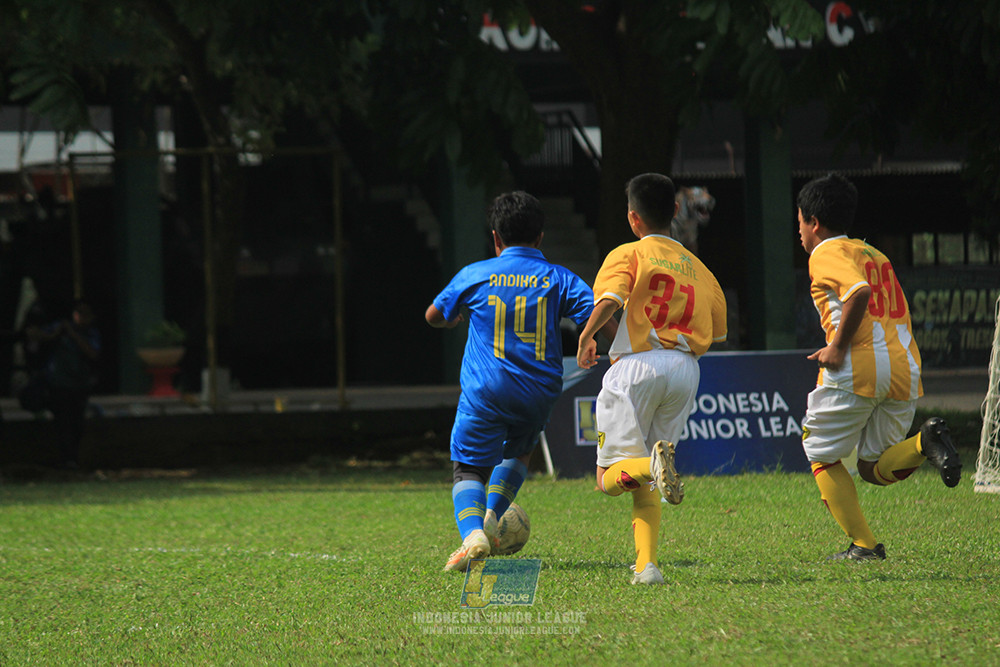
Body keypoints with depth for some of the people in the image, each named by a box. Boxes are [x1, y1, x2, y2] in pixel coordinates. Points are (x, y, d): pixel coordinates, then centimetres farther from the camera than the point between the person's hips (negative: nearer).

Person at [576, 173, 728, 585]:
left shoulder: (628, 255, 3)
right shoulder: (696, 266, 18)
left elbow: (608, 301, -16)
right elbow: (715, 333, 18)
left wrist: (585, 340, -3)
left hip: (639, 366, -5)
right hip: (686, 369, 5)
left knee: (611, 479, 0)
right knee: (643, 485, 12)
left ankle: (654, 463, -31)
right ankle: (647, 564, -5)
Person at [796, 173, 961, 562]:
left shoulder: (826, 254, 0)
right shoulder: (875, 255, 25)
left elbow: (859, 292, -20)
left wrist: (839, 346, -14)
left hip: (857, 369, -7)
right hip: (905, 368, 7)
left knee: (821, 455, 11)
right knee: (874, 468, 15)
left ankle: (863, 545, 3)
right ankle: (924, 443, -15)